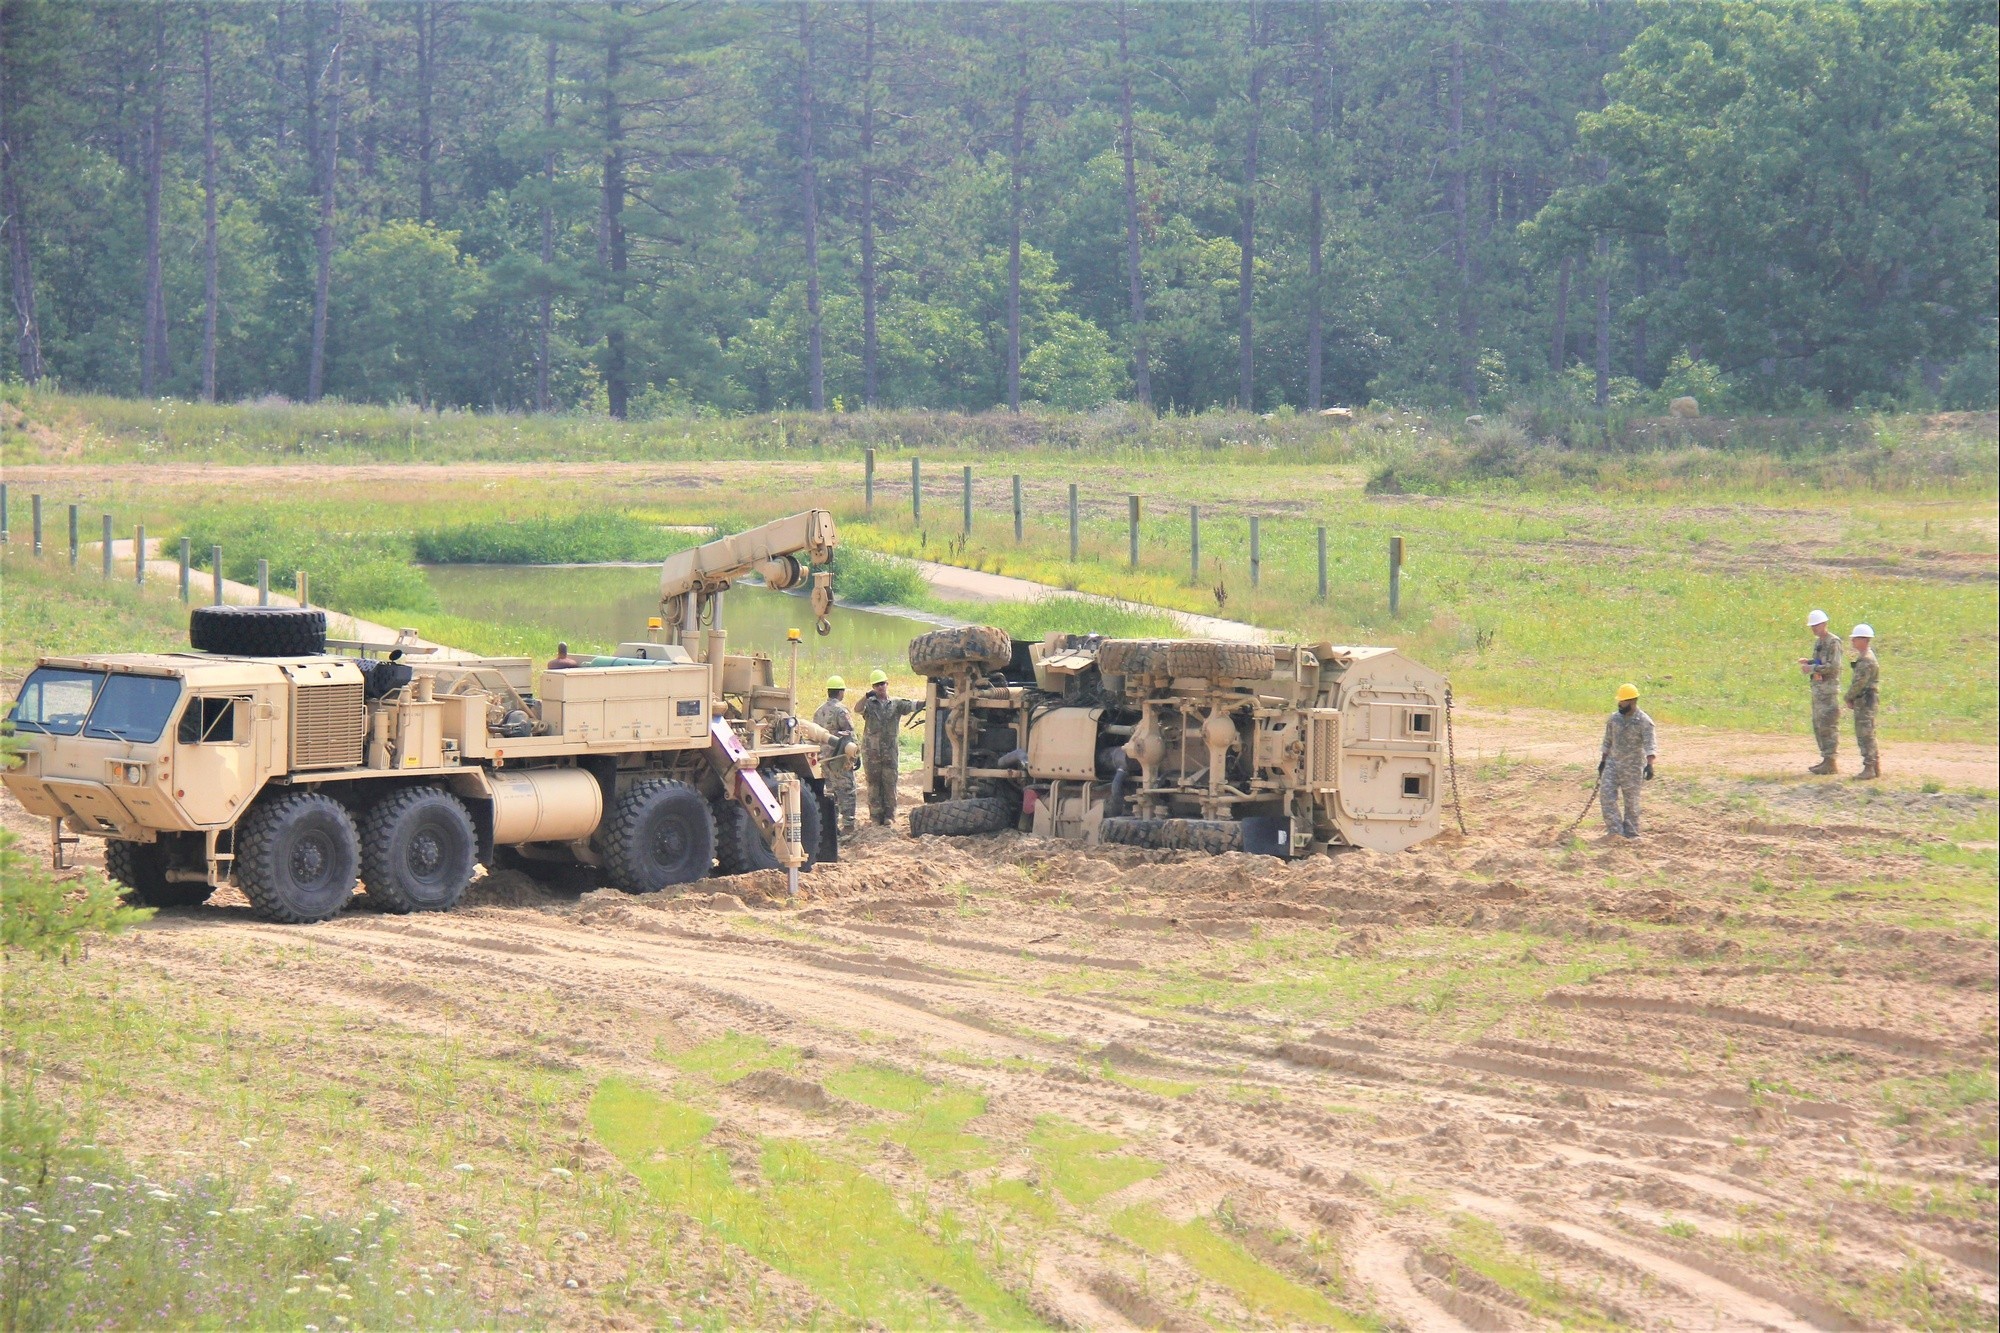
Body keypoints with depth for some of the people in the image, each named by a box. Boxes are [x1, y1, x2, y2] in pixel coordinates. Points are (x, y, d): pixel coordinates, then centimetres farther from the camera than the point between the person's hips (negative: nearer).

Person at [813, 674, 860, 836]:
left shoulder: (818, 711, 13)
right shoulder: (841, 710, -12)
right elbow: (849, 734, -17)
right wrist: (852, 756, -15)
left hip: (823, 757, 7)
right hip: (839, 756, -7)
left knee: (830, 791, 14)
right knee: (846, 790, -4)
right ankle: (848, 824, -8)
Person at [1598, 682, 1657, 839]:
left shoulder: (1644, 722, -12)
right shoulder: (1615, 718, 6)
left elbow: (1650, 745, -21)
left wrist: (1649, 765, -35)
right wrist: (1603, 761, 19)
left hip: (1633, 767, -5)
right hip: (1613, 763, 5)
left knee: (1631, 801, 2)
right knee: (1606, 794, -7)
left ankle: (1631, 833, 13)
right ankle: (1615, 830, -5)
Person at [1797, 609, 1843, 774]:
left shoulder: (1833, 642, -11)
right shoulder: (1818, 642, 17)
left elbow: (1833, 666, -19)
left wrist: (1812, 668, -19)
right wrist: (1807, 662, 4)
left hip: (1829, 688, -10)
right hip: (1817, 688, 10)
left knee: (1828, 725, -10)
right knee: (1818, 725, 12)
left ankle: (1830, 762, -10)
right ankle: (1825, 759, 18)